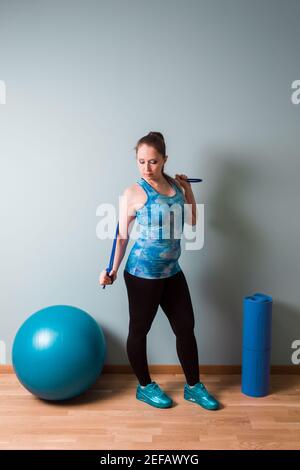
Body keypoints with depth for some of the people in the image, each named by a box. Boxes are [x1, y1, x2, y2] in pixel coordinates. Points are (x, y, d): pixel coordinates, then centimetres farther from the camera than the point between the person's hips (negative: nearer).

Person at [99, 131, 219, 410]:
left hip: (172, 271, 6)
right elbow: (122, 236, -5)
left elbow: (191, 221, 17)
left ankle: (193, 387, 32)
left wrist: (188, 190, 9)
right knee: (139, 330, 10)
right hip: (142, 273, -6)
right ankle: (145, 387, 32)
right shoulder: (134, 193, -11)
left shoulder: (175, 185, 5)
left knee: (186, 327, 13)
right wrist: (112, 270, -7)